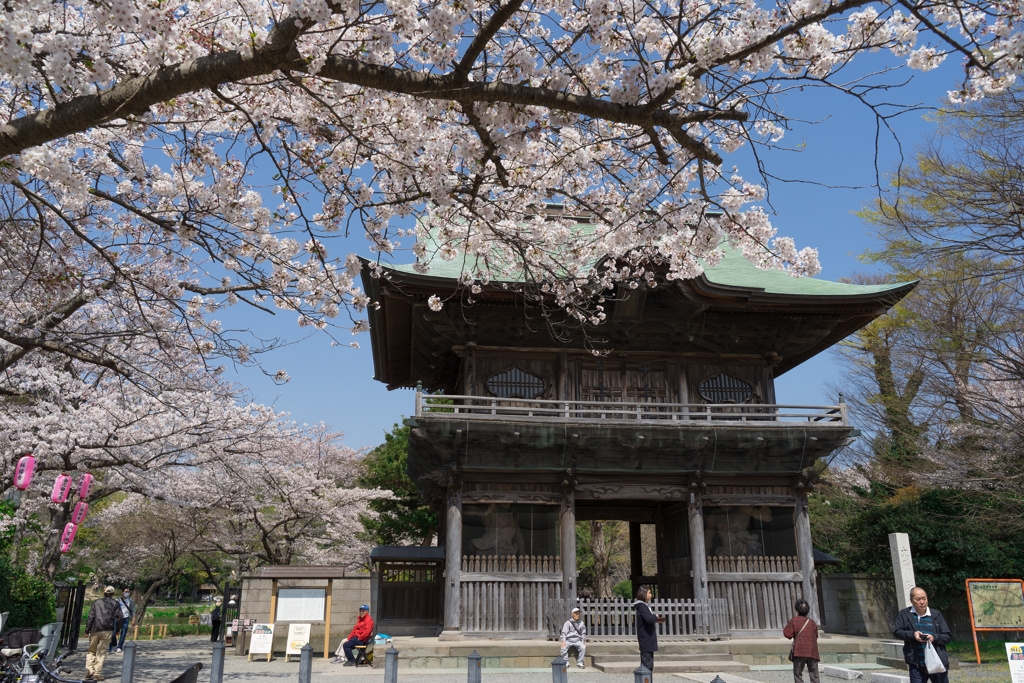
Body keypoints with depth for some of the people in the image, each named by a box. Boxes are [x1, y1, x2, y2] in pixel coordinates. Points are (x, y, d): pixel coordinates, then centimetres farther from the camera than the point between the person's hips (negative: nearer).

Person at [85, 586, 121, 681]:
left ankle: (89, 672, 6)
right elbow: (119, 617, 3)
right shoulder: (115, 604, 9)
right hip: (107, 631, -1)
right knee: (101, 653, 3)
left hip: (95, 630, 1)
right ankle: (97, 674, 1)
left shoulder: (97, 602, 11)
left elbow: (90, 617, 4)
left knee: (91, 651, 15)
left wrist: (87, 631, 7)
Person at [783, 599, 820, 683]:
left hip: (799, 651, -3)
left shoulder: (794, 620, 0)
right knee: (814, 675, 7)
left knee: (798, 674, 2)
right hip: (812, 651, 3)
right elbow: (816, 636, 17)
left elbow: (787, 634, -3)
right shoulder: (812, 622, 10)